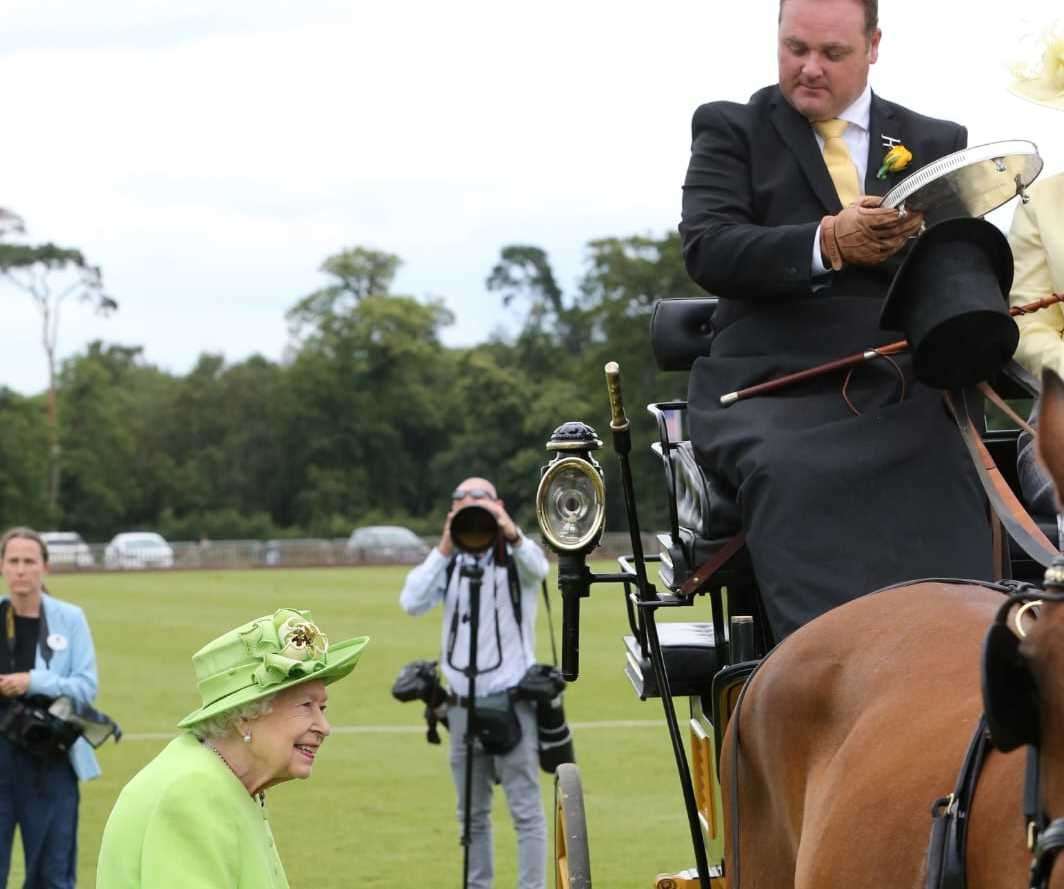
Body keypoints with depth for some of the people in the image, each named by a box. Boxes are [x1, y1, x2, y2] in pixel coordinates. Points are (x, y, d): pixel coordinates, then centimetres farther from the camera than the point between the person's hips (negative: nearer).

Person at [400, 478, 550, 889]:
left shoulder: (515, 557, -1)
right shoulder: (449, 563, 8)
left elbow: (538, 568, -25)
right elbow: (412, 603, -8)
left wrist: (512, 536, -46)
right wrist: (444, 549, -18)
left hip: (512, 701, -4)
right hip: (464, 703, 4)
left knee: (526, 809, -6)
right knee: (472, 813, 10)